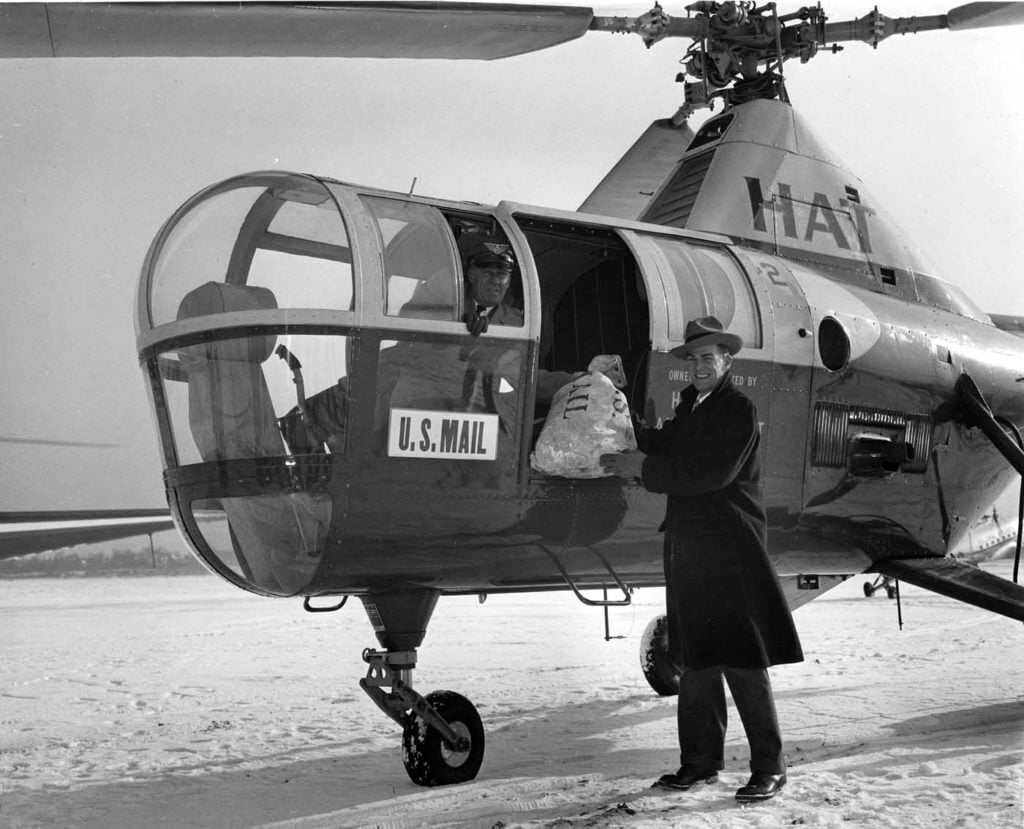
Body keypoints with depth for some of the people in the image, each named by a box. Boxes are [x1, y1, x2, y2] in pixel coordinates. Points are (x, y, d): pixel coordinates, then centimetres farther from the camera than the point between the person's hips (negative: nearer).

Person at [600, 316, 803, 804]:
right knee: (695, 659, 10)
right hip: (687, 546, 8)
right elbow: (668, 445, 13)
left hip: (731, 549, -7)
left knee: (742, 660, -5)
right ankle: (700, 760, 19)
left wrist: (645, 468, -13)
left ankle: (769, 767, 5)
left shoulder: (739, 410, -8)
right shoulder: (690, 403, 16)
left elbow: (710, 472, -17)